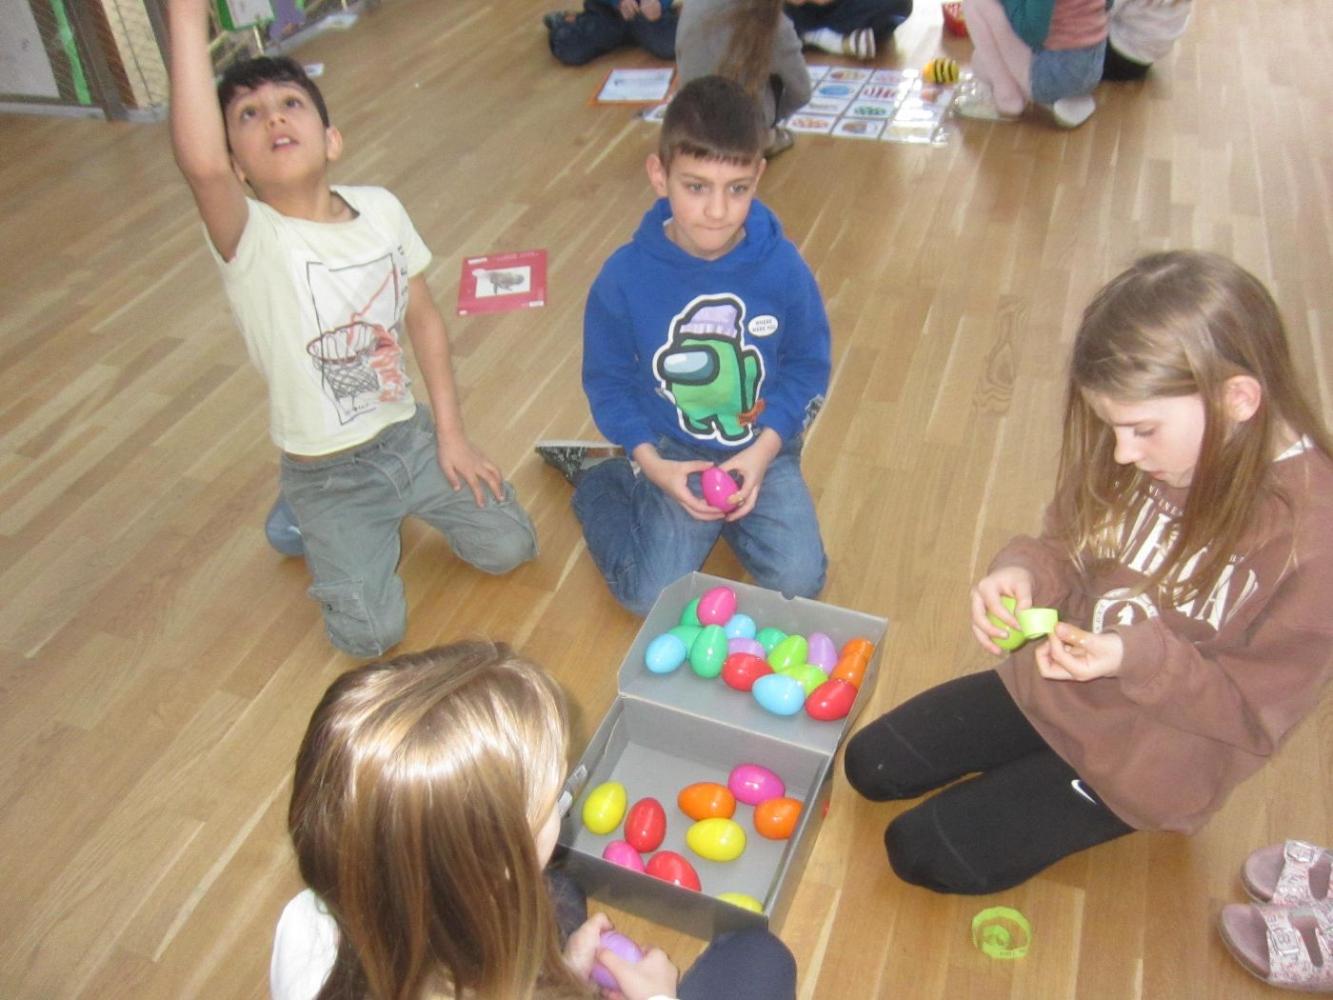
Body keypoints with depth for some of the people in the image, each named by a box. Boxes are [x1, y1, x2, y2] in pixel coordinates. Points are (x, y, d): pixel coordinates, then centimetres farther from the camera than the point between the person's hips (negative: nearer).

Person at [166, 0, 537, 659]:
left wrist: (450, 432, 1)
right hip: (327, 473, -4)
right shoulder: (250, 240, -23)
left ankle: (400, 506, 26)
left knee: (508, 548, -1)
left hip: (408, 434, 4)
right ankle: (308, 523, 20)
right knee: (371, 633, -10)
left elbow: (423, 318, 3)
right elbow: (200, 163, -46)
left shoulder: (380, 208, -7)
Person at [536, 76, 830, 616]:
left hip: (763, 449, 2)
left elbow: (808, 364, -2)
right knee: (651, 596, -10)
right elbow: (607, 380, -4)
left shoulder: (782, 267, -12)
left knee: (799, 581, -12)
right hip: (671, 452, -1)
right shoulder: (625, 277, -15)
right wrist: (652, 465, -15)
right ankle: (599, 475, 17)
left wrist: (763, 450, -15)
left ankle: (724, 519, 17)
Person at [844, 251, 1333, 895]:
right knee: (871, 765, 7)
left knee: (926, 852, -6)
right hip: (1055, 682, 6)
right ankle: (1033, 768, 23)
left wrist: (1141, 659, -35)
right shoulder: (1146, 455, -12)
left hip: (1148, 753, -5)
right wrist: (1023, 573, -21)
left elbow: (1259, 709, -18)